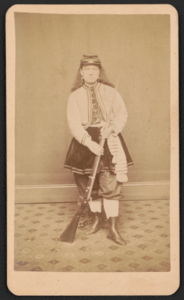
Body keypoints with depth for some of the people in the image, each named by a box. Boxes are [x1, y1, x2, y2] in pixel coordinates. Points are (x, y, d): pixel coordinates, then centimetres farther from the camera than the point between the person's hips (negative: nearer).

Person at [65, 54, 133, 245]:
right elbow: (74, 124, -8)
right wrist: (89, 142, -20)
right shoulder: (75, 96, 1)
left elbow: (122, 113, 4)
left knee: (110, 183, -8)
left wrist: (112, 128, -16)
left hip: (109, 139, -1)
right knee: (89, 183, 8)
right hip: (85, 140, 1)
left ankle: (113, 228, -1)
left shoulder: (109, 91, 5)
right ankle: (96, 218, 30)